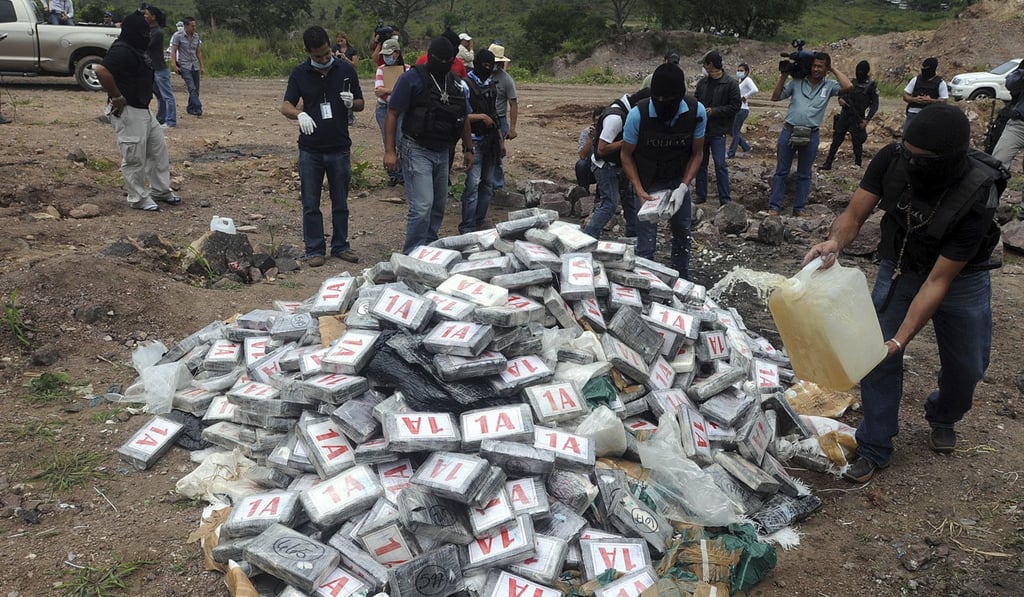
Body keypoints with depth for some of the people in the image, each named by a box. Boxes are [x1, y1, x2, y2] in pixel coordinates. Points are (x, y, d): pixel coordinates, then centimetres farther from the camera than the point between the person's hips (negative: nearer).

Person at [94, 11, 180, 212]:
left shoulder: (134, 50, 13)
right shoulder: (121, 51, -19)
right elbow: (101, 70, -32)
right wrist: (117, 97, -24)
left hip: (142, 110, 11)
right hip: (127, 112, -11)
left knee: (159, 147, 17)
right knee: (134, 157, -2)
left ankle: (160, 190, 28)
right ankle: (138, 199, 10)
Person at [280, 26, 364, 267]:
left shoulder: (346, 70, 0)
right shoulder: (300, 73, -2)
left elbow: (360, 104, 7)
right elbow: (286, 106, -3)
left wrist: (351, 103, -18)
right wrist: (300, 114, -26)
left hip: (340, 148, 1)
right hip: (310, 149, 0)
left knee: (340, 202, 11)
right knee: (310, 204, 5)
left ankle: (340, 245, 24)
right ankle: (314, 249, 16)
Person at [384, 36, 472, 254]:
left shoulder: (457, 84, 10)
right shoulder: (412, 78, -10)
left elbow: (464, 118, 21)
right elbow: (392, 114, -10)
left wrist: (468, 149, 19)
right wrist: (389, 151, -16)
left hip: (442, 153, 7)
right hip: (417, 151, -7)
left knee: (438, 206, 13)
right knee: (422, 206, -15)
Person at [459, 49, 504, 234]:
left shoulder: (490, 85, 15)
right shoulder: (466, 85, -8)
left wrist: (500, 139, 20)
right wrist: (481, 117, -13)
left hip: (490, 140, 8)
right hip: (475, 140, -8)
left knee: (488, 183, 10)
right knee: (473, 184, -12)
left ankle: (479, 223, 19)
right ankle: (467, 228, -8)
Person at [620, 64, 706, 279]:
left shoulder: (696, 112, -20)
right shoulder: (638, 114, -27)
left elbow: (697, 153, -7)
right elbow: (627, 154, -12)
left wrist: (685, 185, -20)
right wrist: (639, 190, -22)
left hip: (678, 180, 3)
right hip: (647, 184, -3)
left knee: (682, 234, 17)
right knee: (646, 243, -6)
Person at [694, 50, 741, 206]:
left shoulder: (731, 83, -8)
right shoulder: (702, 82, 7)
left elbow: (735, 106, -10)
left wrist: (714, 111, -16)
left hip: (718, 131, -5)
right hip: (701, 129, 5)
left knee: (720, 165, -5)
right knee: (701, 163, 12)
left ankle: (725, 199, 1)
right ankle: (701, 195, 24)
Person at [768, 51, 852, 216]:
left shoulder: (829, 85, 5)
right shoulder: (797, 82, 4)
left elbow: (848, 86, -13)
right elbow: (775, 97, 8)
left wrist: (834, 70, -2)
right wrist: (784, 76, 0)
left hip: (811, 136, 1)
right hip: (789, 131, 0)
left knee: (804, 175, 10)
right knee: (781, 172, 4)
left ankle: (799, 208, 19)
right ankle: (774, 207, 8)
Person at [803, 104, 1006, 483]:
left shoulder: (976, 198, -34)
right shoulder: (892, 159, -27)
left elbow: (938, 282, -31)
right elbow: (854, 215, -18)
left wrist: (900, 340, -34)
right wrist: (835, 242, -41)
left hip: (960, 276, -1)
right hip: (899, 267, 2)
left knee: (966, 366, 11)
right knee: (877, 356, -6)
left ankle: (943, 417, 45)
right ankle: (874, 449, 10)